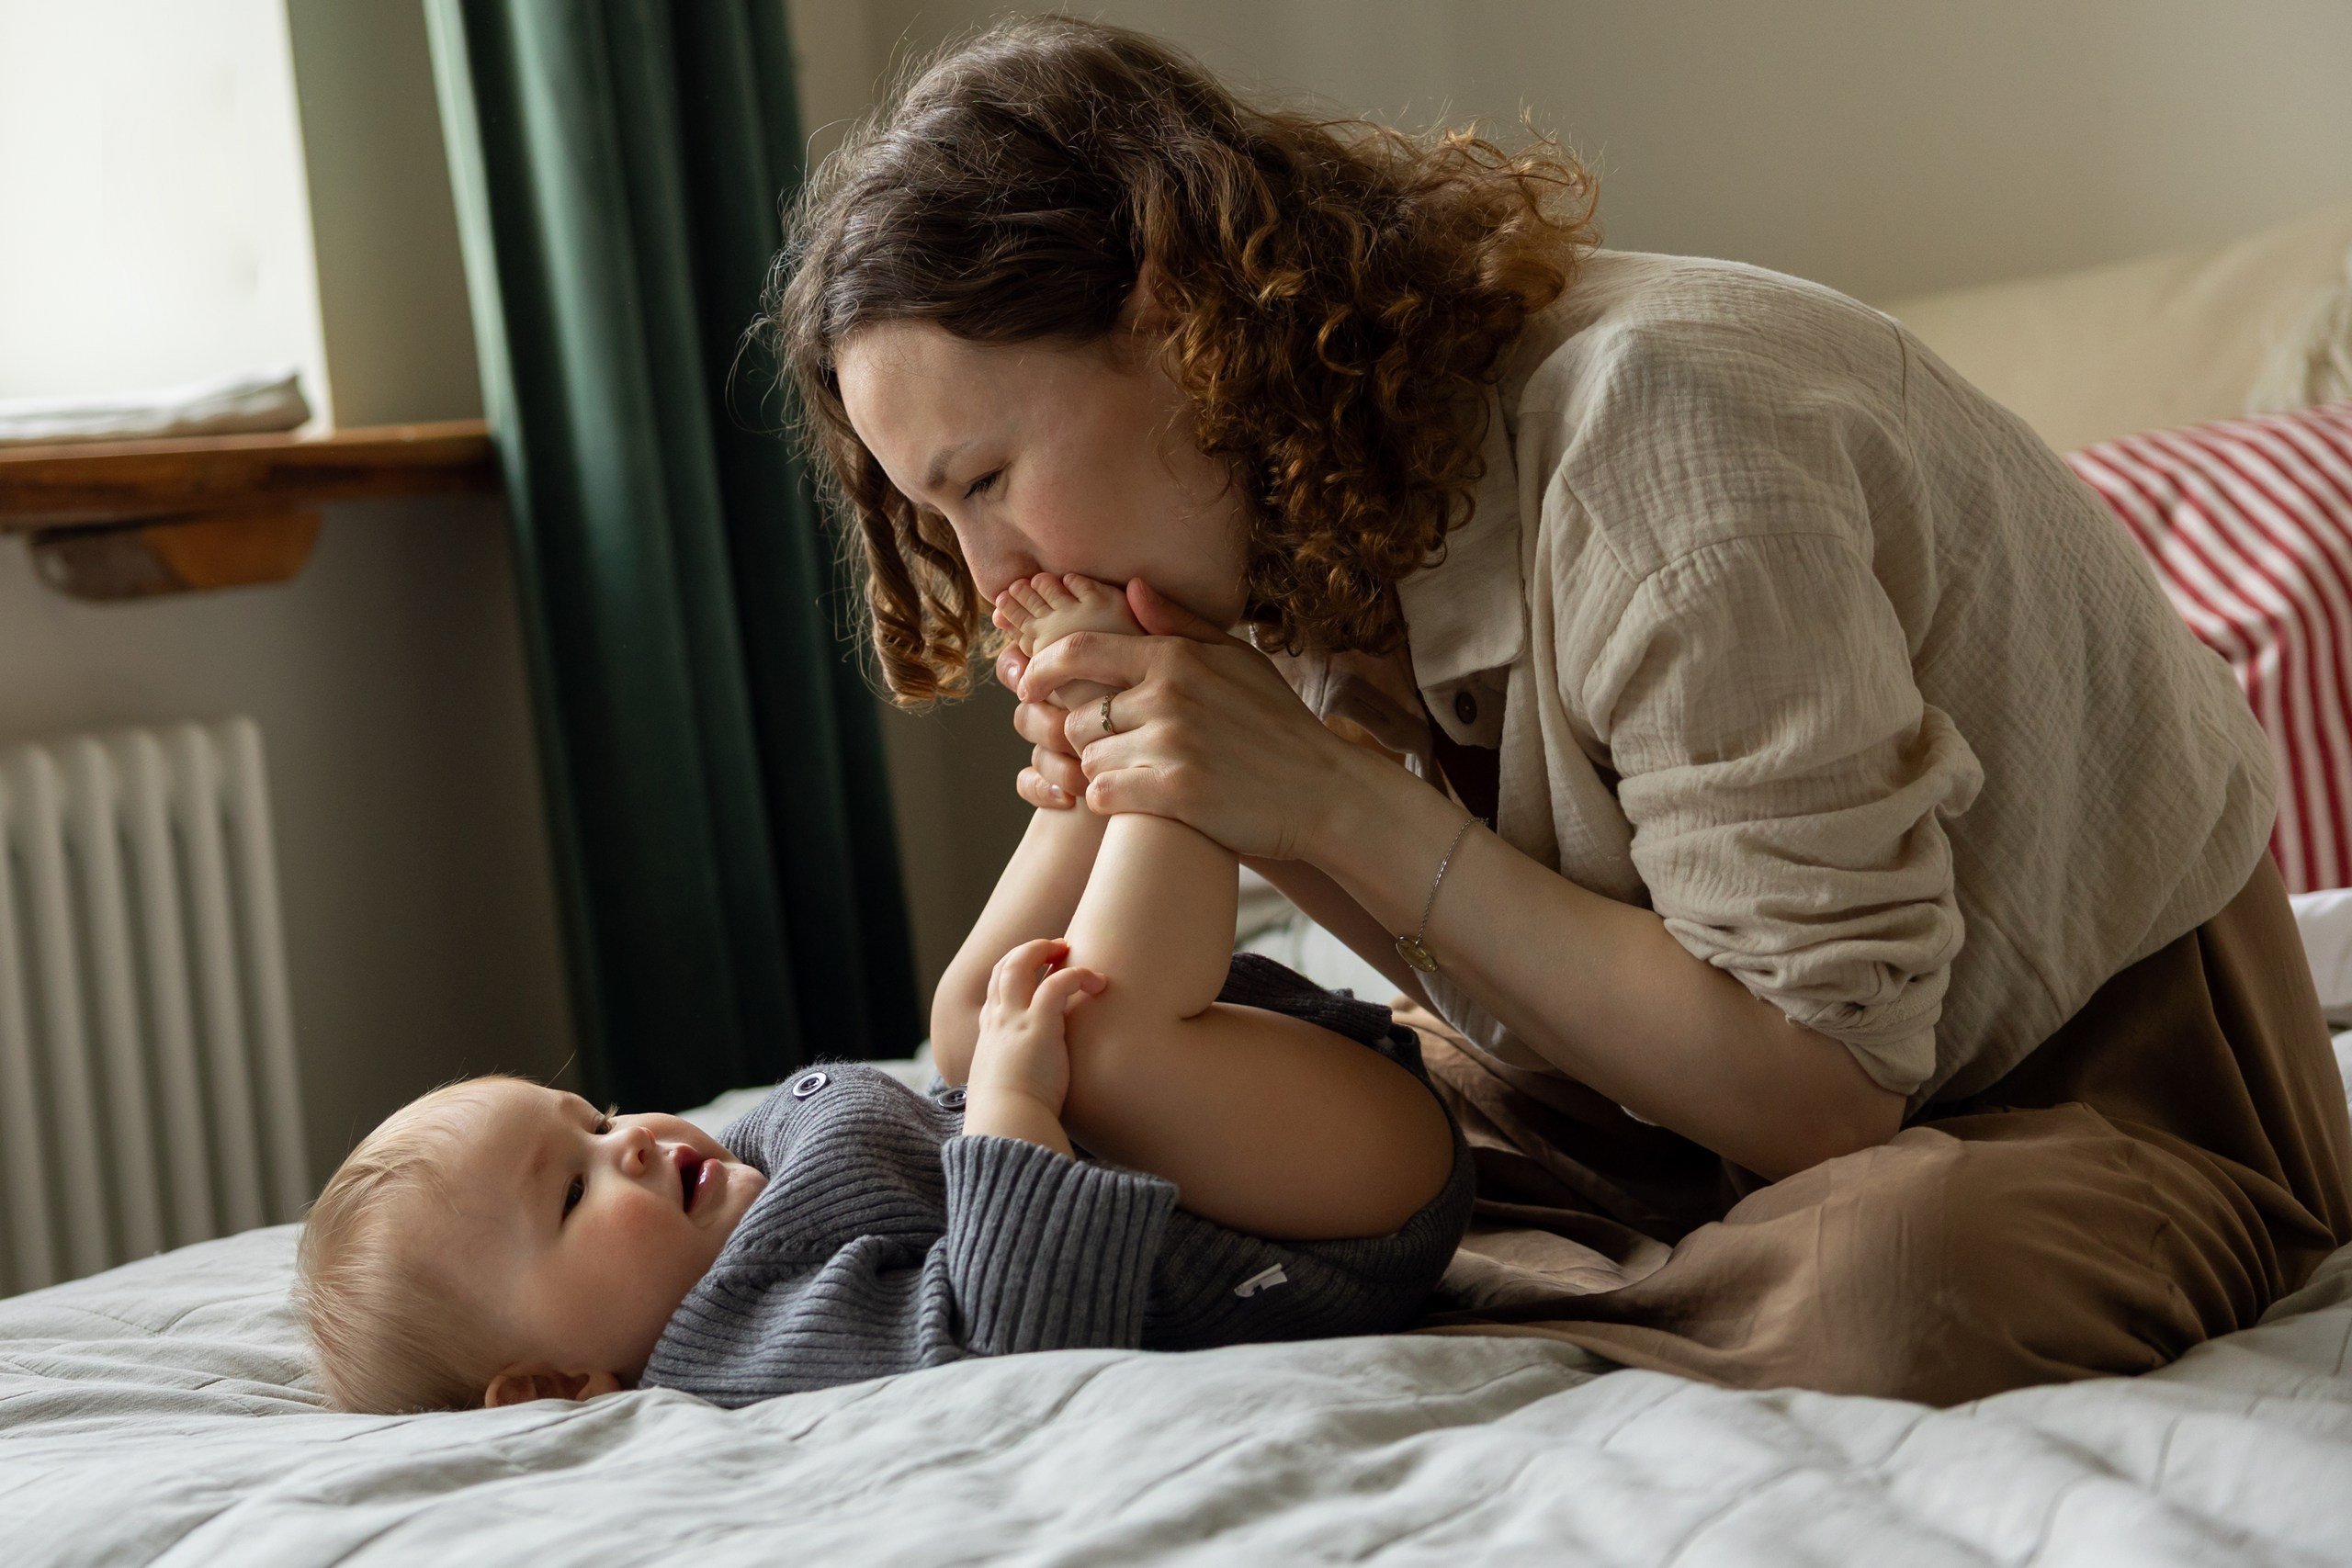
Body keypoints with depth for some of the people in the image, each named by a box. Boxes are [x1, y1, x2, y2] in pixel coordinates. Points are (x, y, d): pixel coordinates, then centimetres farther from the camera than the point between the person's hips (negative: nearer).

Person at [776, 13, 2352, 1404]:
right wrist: (1254, 818, -18)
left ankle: (1444, 1344, -16)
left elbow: (1824, 1081, -27)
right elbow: (1503, 987, 1)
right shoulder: (1326, 473, -4)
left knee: (1894, 1274, -41)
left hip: (2105, 1060, -6)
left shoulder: (1641, 442, -29)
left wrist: (1344, 804, -29)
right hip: (1724, 1076, 7)